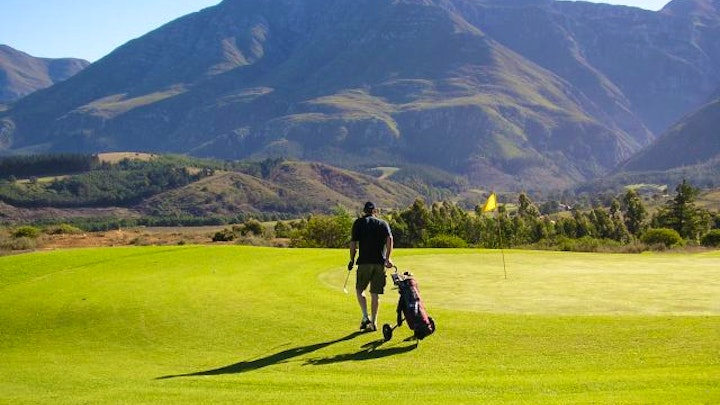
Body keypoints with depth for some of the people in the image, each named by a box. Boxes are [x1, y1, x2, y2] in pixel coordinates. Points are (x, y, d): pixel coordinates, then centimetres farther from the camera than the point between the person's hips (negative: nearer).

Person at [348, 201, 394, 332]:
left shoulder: (359, 223, 7)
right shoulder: (383, 223, 12)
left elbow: (353, 243, 0)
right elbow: (389, 239, -6)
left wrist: (352, 260, 10)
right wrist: (387, 258, -8)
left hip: (364, 262, -2)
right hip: (380, 262, 2)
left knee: (359, 289, 12)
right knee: (375, 293, 8)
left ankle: (365, 316, -4)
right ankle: (373, 323, 8)